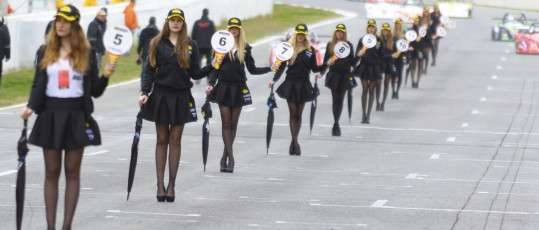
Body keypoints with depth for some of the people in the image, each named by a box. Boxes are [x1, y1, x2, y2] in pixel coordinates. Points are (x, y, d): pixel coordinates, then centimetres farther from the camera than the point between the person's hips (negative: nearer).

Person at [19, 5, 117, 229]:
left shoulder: (86, 53, 3)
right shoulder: (45, 52, 6)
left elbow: (95, 91, 4)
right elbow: (37, 85, 7)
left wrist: (106, 75, -14)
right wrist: (30, 106, -9)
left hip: (77, 117, -1)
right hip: (50, 116, 1)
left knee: (72, 172, 2)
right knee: (51, 172, 3)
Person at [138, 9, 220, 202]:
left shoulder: (190, 45, 5)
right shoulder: (157, 44, 4)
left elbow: (195, 73, 5)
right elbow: (150, 70, 3)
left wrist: (211, 67, -11)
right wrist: (145, 93, -7)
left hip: (181, 97, 0)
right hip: (161, 95, 0)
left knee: (175, 139, 3)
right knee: (162, 139, 3)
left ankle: (171, 185, 8)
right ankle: (160, 185, 6)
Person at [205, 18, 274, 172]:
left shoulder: (245, 48, 7)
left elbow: (252, 69, 9)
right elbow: (215, 68, 3)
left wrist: (270, 69, -2)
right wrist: (211, 84, -11)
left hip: (239, 89, 1)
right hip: (223, 88, -1)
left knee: (233, 123, 4)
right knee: (226, 123, -4)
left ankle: (225, 156, 13)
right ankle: (230, 158, -4)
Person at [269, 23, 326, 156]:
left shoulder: (310, 50, 6)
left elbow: (314, 68, 9)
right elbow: (282, 66, 0)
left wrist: (326, 65, -7)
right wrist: (274, 80, -10)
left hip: (303, 85, 2)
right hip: (291, 84, -2)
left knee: (298, 115, 5)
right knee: (293, 114, -4)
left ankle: (293, 142, 11)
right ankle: (295, 143, -5)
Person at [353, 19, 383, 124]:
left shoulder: (379, 41, 2)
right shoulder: (362, 40, 2)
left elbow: (381, 57, 3)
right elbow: (357, 55, 3)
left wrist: (380, 74, 1)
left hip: (374, 68, 0)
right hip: (364, 67, 0)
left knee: (371, 91, 4)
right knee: (365, 90, 0)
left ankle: (368, 115, 9)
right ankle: (364, 115, 5)